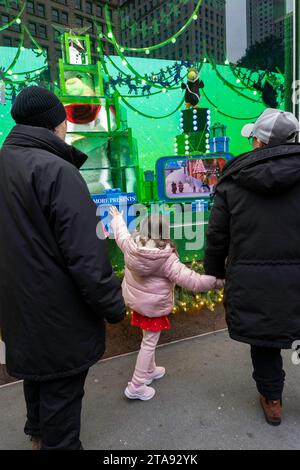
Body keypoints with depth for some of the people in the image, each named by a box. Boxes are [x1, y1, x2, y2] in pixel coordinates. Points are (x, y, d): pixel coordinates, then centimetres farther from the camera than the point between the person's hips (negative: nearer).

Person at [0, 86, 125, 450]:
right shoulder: (56, 171, -22)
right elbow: (85, 254, -25)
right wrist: (113, 305, -13)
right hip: (59, 312, -9)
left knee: (37, 368, 28)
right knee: (61, 389, 10)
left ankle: (39, 432, 51)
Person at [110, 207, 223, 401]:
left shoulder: (131, 245, -12)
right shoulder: (167, 258, -26)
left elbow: (121, 233, 11)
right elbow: (190, 280, -27)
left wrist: (117, 218, 30)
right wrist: (216, 282, -21)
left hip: (135, 300, 6)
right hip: (154, 305, -6)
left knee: (148, 339, 25)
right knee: (150, 343, 10)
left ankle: (149, 371, 45)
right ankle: (136, 386, 19)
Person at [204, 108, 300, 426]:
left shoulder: (233, 181, -3)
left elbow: (217, 235, 1)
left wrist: (214, 271, 17)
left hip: (251, 282, 0)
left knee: (263, 340, 18)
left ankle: (272, 400, 37)